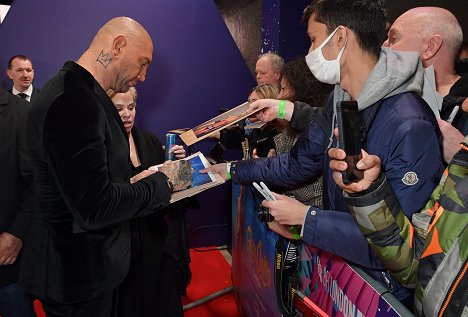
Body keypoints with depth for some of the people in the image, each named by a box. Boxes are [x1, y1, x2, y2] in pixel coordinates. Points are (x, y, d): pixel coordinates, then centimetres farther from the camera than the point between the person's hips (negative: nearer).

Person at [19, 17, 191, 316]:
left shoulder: (74, 92, 6)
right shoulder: (74, 103, -26)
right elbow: (95, 208, -28)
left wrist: (128, 183, 3)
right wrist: (163, 181, -16)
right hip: (82, 270, -9)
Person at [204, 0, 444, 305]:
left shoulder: (410, 126, -29)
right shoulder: (339, 100, -2)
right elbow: (298, 164, 6)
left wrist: (306, 218, -25)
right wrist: (233, 170, 8)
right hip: (335, 255, 6)